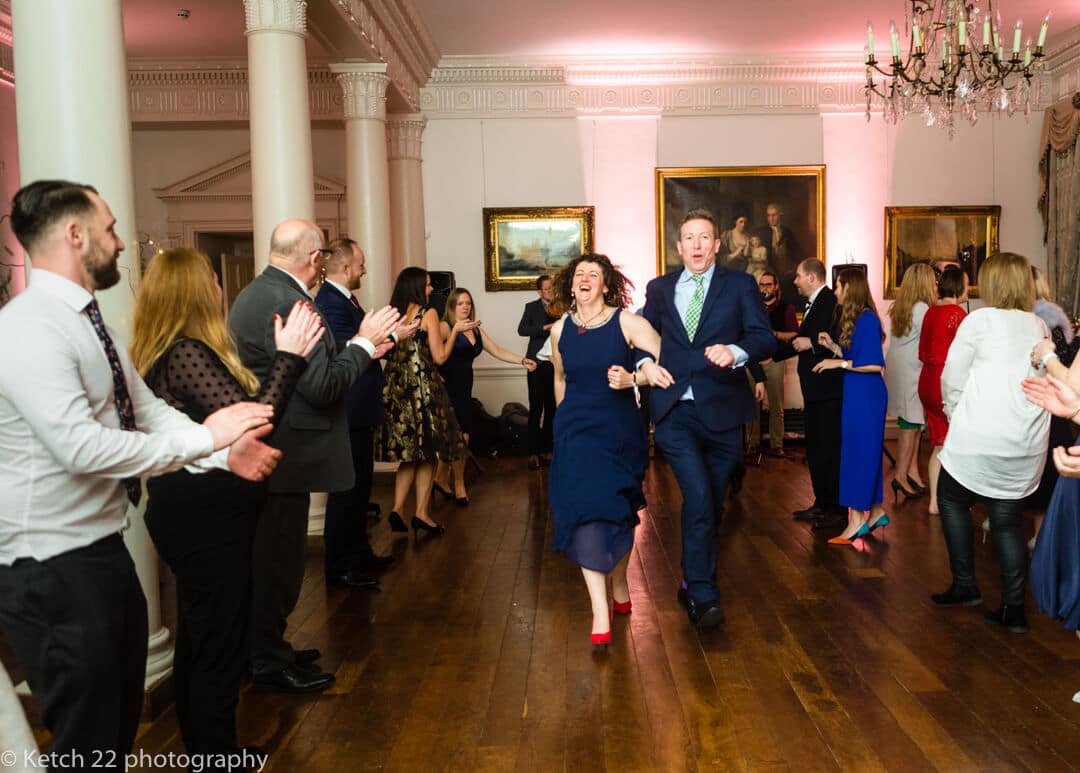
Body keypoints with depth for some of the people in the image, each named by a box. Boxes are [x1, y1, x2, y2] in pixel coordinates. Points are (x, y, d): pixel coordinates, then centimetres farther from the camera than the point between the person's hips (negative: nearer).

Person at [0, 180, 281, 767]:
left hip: (104, 551, 10)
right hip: (52, 570, -10)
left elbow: (150, 411, 7)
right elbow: (81, 446, -32)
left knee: (122, 718, 23)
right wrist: (204, 438, -25)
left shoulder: (88, 323, 11)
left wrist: (226, 452, -8)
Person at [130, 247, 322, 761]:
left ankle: (201, 749, 38)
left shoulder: (161, 352, 8)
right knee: (219, 647, 2)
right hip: (207, 519, -11)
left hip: (191, 513, 11)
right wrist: (288, 358, -21)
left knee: (198, 640, 22)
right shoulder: (188, 353, -21)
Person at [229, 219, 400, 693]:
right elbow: (323, 387, -23)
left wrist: (361, 349, 13)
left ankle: (267, 648, 36)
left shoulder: (256, 293, 11)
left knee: (270, 556, 21)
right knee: (279, 560, 3)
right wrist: (362, 342, -10)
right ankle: (271, 665, 18)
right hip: (283, 455, -11)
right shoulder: (287, 303, -22)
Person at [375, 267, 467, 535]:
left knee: (408, 453, 13)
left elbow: (388, 351, 13)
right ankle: (421, 514, 4)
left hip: (395, 387, 6)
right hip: (422, 386, -6)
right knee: (427, 453, 4)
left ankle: (397, 509, 3)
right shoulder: (428, 313, -7)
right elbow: (439, 357, -9)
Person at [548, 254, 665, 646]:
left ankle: (619, 587, 37)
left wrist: (633, 379, -27)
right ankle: (600, 613, -7)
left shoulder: (627, 322, -8)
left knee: (618, 514, 12)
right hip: (576, 433, 2)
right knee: (585, 514, -10)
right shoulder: (560, 330, 3)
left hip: (621, 431, -1)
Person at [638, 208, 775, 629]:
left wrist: (735, 351, -26)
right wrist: (646, 363, -3)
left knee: (711, 504, 13)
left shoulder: (740, 285, 3)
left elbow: (765, 339, -6)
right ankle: (702, 595, -4)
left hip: (722, 410, 1)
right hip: (675, 411, -1)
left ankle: (693, 582, 33)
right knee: (698, 499, -15)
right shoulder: (659, 289, 9)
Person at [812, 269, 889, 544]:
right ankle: (875, 511, 24)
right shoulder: (855, 318, 12)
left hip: (865, 395, -10)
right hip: (856, 394, 10)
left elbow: (875, 364, -21)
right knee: (866, 453, 14)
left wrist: (840, 363, -19)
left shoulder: (866, 319, -16)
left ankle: (857, 519, 1)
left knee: (859, 453, -5)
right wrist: (832, 346, 6)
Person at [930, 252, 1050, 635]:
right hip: (1028, 445, 5)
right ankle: (1014, 609, 12)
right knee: (1007, 520, 13)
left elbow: (952, 379, -3)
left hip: (979, 440, -5)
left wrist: (955, 416, 13)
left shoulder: (980, 320, -5)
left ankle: (965, 586, 17)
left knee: (951, 499, 17)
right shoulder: (1040, 327, 11)